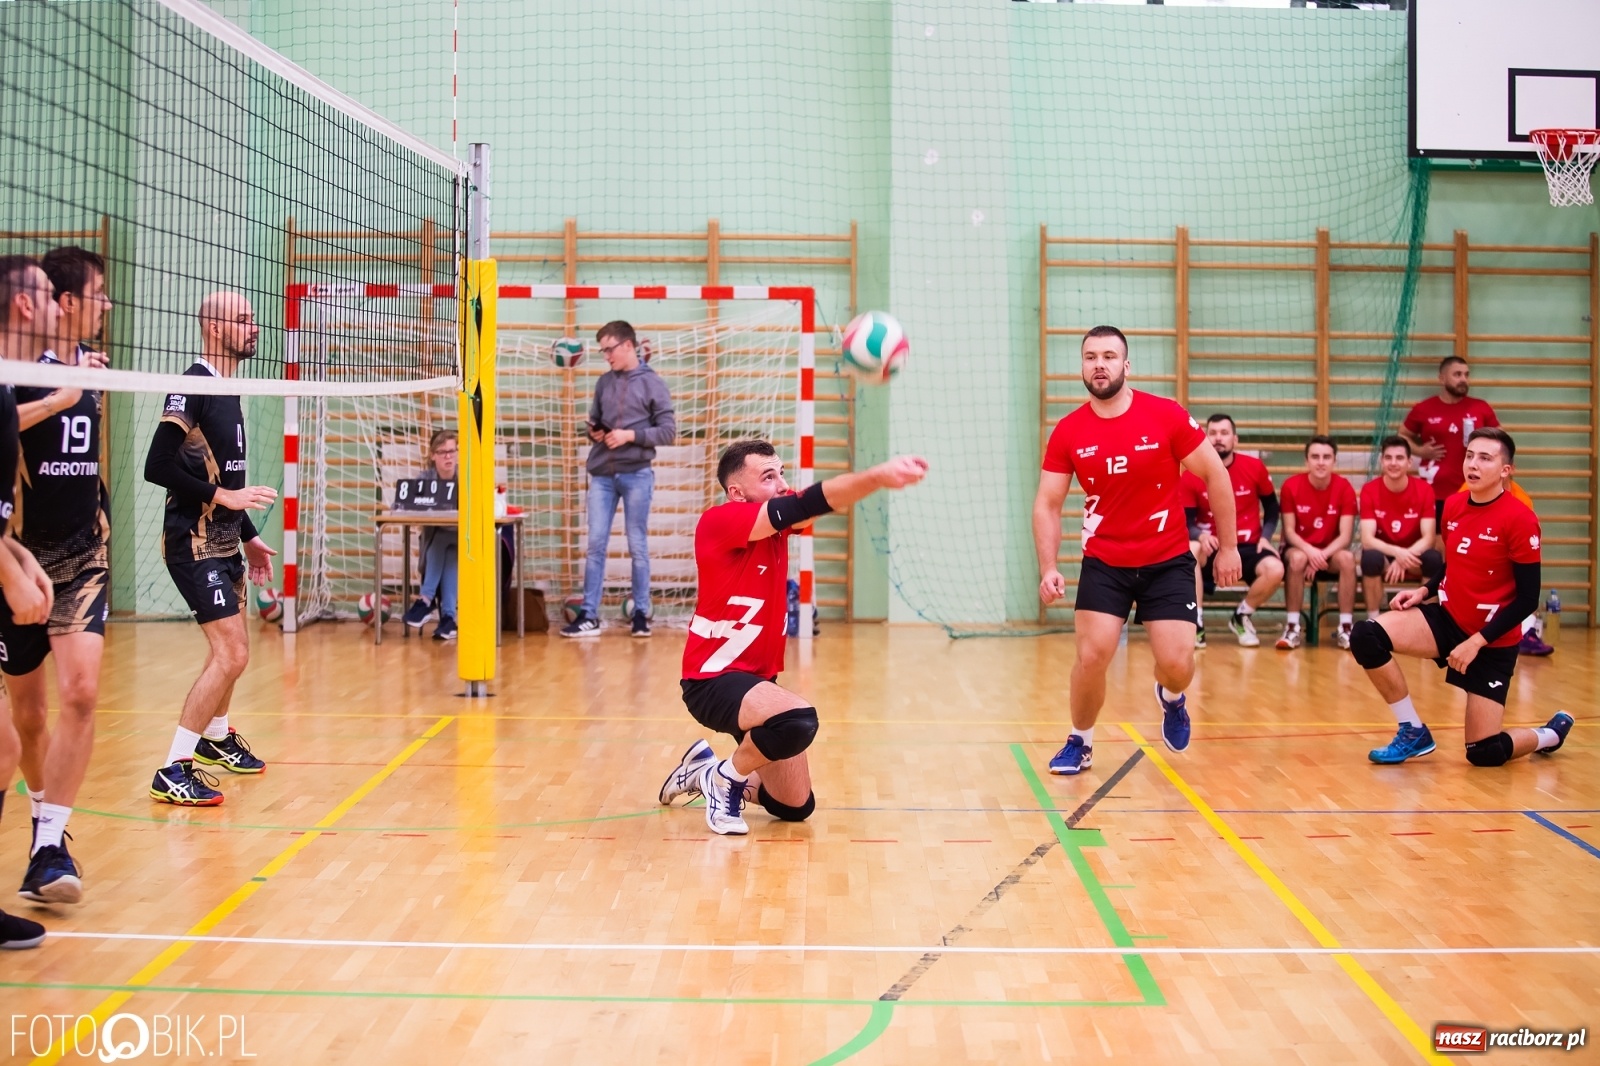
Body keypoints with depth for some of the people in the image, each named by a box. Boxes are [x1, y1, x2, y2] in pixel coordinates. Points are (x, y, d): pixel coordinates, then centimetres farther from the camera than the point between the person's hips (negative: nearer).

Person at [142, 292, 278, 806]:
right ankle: (173, 772, -9)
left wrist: (248, 535, 21)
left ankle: (216, 739, 42)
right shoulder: (192, 387, -15)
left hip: (225, 541, 9)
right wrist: (223, 496, -21)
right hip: (195, 544, -9)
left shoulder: (228, 392, 13)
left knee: (231, 649, 21)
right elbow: (158, 467, -21)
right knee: (231, 654, -15)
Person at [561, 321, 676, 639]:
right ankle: (589, 616, 4)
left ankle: (641, 613, 13)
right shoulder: (604, 382, 12)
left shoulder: (652, 384, 0)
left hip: (636, 475, -4)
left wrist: (630, 435, -14)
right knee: (595, 545, 1)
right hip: (602, 475, 4)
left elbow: (668, 431, -4)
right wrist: (594, 432, -2)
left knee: (638, 546, 4)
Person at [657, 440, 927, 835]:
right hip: (714, 679, -8)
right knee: (798, 719, -35)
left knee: (797, 807, 10)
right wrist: (877, 475, -41)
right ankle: (725, 777, -6)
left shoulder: (777, 519, 2)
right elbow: (803, 506, -31)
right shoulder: (719, 521, -18)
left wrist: (878, 476, -37)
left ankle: (705, 772, 33)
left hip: (759, 679, 8)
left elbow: (824, 499, -16)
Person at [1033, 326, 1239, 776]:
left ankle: (1171, 699, 31)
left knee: (1177, 664, -8)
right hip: (1104, 563, 1)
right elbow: (1047, 505, -1)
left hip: (1168, 561, -1)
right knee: (1091, 657, -10)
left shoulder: (1167, 416, -12)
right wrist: (1048, 569, -13)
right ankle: (1079, 743, 16)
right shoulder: (1068, 432, -6)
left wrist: (1228, 546, -1)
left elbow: (1216, 475, -3)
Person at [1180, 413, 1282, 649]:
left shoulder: (1255, 467, -4)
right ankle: (1196, 622, -23)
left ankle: (1242, 617, 3)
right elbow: (1185, 521, -6)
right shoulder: (1191, 475, -7)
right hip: (1212, 546, -1)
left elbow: (1271, 506, 10)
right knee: (1190, 549, -35)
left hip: (1248, 546, 1)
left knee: (1275, 570, -29)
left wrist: (1266, 537, -5)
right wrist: (1200, 535, -28)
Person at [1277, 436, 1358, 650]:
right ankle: (1292, 627, -27)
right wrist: (1309, 550, -29)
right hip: (1300, 549, -1)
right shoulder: (1291, 486, -11)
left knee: (1347, 558, -31)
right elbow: (1289, 531, -10)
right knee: (1297, 558, -35)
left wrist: (1323, 554, -28)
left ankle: (1345, 627, -22)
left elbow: (1346, 536, -12)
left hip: (1330, 553, 1)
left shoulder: (1344, 488, -9)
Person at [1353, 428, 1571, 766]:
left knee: (1483, 753, -6)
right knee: (1366, 636, -21)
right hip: (1448, 618, 5)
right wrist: (1424, 591, 0)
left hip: (1492, 642, -5)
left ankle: (1552, 732, 29)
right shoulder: (1453, 505, 1)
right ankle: (1413, 732, -3)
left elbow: (1527, 599, -16)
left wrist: (1477, 641, -20)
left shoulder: (1520, 518, -17)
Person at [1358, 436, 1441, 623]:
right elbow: (1367, 540, -20)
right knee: (1370, 557, -35)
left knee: (1434, 558, -31)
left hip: (1413, 556, 1)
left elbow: (1428, 538, -16)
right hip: (1383, 554, -1)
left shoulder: (1424, 489, -10)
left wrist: (1404, 557, -34)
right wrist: (1396, 552, -37)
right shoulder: (1369, 490, -13)